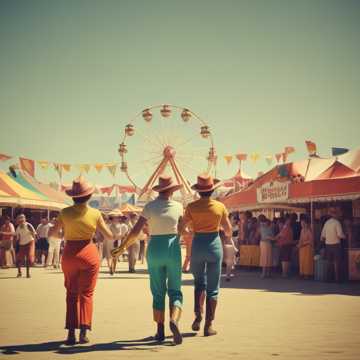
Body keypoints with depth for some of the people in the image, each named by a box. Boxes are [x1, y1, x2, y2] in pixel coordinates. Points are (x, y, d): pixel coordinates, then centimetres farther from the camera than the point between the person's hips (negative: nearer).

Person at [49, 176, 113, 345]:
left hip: (69, 254, 1)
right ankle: (83, 332, 1)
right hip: (89, 252, -1)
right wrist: (116, 236, 23)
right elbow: (109, 235, 1)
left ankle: (71, 333, 6)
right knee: (86, 293, 8)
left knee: (72, 294, 12)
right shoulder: (95, 213, -7)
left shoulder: (65, 212, -5)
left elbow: (51, 232, 5)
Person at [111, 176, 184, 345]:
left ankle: (160, 331, 11)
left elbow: (135, 231, -9)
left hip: (154, 249, 0)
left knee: (158, 293, 11)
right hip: (173, 249, 0)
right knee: (175, 291, 5)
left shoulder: (150, 206, -4)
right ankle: (174, 320, -22)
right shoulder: (178, 206, -1)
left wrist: (122, 248, 2)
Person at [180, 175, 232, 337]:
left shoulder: (192, 207, -5)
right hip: (214, 244, -1)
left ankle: (198, 316, 4)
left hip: (197, 244, 1)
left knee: (199, 283, 21)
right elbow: (228, 229, 6)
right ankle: (208, 325, 5)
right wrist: (228, 238, 27)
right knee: (212, 288, 7)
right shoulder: (220, 206, -4)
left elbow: (181, 227, -3)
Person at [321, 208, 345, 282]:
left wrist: (322, 240, 28)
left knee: (329, 262, 12)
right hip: (336, 245, -5)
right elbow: (340, 235, -17)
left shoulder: (326, 223, 5)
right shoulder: (337, 222, -11)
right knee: (337, 263, 1)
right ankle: (337, 278, -1)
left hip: (328, 245, 5)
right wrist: (344, 236, 3)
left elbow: (323, 235, 9)